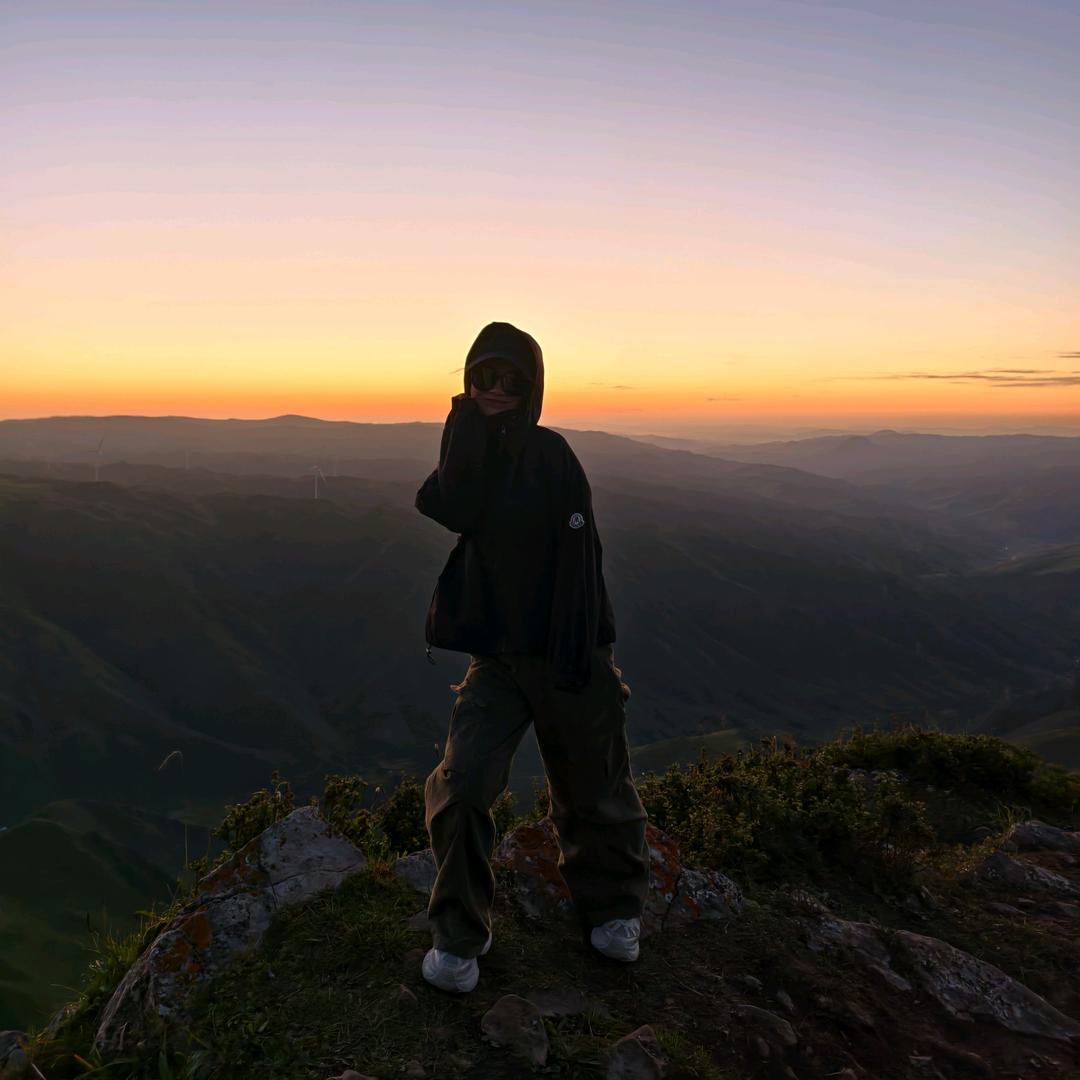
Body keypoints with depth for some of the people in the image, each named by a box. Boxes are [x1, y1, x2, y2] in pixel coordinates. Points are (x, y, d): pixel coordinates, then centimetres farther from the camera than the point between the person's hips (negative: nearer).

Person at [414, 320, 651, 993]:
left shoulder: (550, 454, -4)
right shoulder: (466, 455, 6)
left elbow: (577, 557, -7)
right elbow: (446, 514, -16)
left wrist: (577, 654, -13)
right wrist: (468, 435, -11)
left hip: (567, 654, -2)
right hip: (496, 653, 2)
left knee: (591, 791, 12)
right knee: (461, 787, -11)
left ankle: (613, 907, 38)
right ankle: (459, 937, 10)